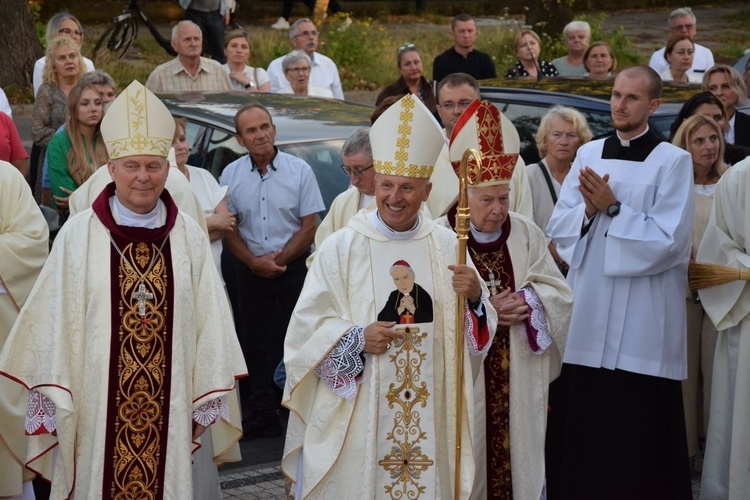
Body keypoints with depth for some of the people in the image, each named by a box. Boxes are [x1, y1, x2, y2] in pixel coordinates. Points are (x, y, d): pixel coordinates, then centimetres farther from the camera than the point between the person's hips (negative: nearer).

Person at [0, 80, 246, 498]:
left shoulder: (189, 238, 2)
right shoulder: (79, 235, -4)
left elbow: (209, 323, 5)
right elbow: (55, 322, -2)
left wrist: (207, 402, 4)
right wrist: (54, 403, -3)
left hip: (169, 410, 2)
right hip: (95, 409, -1)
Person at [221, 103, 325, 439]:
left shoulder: (300, 171, -2)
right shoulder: (231, 175, 4)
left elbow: (310, 226, -3)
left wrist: (280, 259, -10)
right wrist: (255, 261, -8)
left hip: (295, 268, -2)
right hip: (251, 270, 2)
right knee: (256, 343, 6)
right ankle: (262, 417, 14)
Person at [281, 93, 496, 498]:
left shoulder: (446, 246, 4)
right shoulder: (342, 247, -5)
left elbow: (473, 334, 5)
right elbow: (307, 327, -6)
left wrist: (474, 298, -15)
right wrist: (357, 339, -21)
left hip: (430, 416, 3)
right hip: (357, 417, -2)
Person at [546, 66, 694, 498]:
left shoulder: (673, 161, -3)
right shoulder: (589, 154, 11)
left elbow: (669, 239, -11)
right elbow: (558, 228, 8)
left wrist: (612, 209, -15)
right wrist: (588, 210, -11)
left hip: (642, 321, -4)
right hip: (589, 313, 4)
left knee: (636, 426, 0)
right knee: (584, 422, 7)